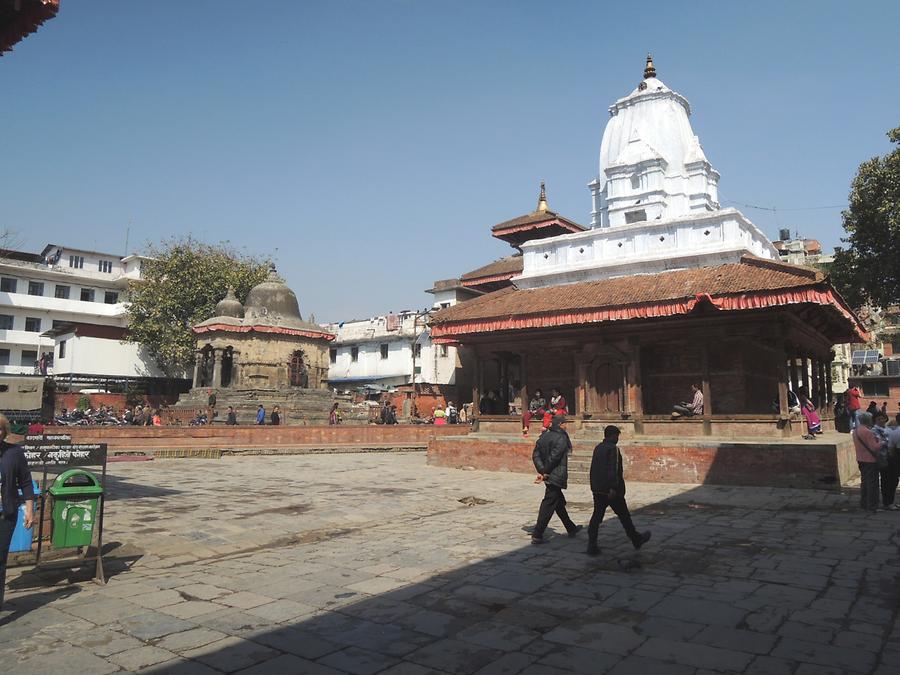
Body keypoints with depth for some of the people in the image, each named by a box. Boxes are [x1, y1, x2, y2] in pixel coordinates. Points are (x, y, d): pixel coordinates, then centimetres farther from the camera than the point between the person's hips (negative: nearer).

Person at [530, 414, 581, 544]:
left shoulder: (544, 436, 8)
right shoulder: (561, 438, -14)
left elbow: (535, 455, 3)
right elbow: (554, 457, -23)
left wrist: (542, 471, -3)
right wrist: (545, 472, -14)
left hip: (548, 476, 9)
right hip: (556, 476, -9)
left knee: (559, 502, 21)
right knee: (548, 505, -4)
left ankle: (571, 528, 37)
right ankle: (537, 535, -2)